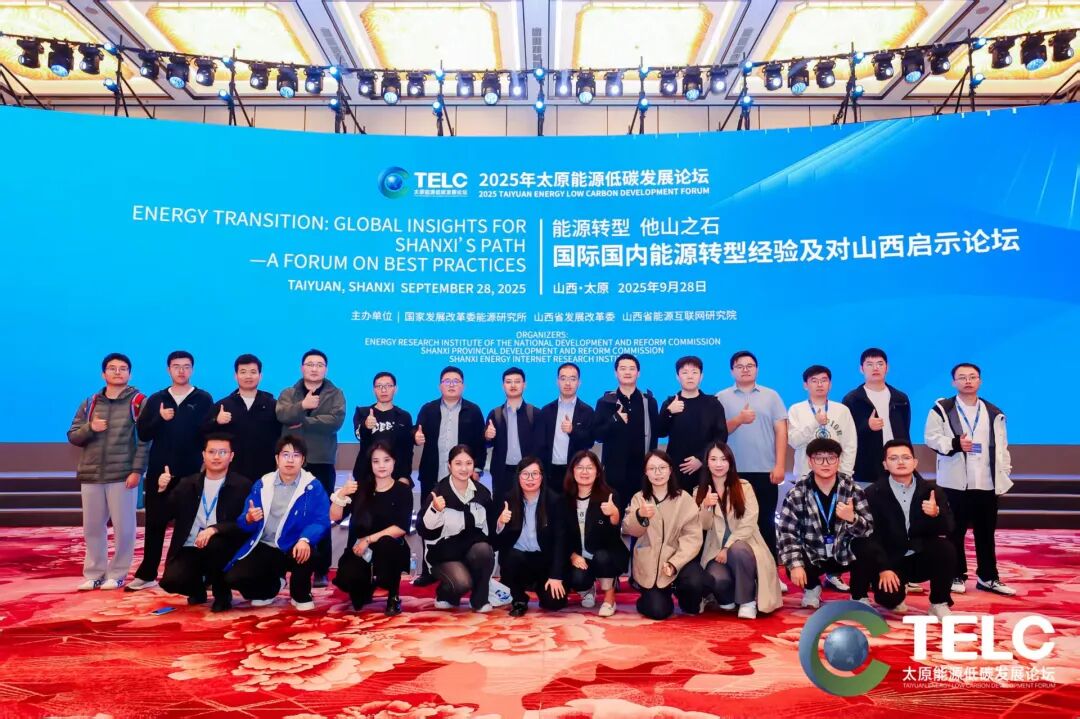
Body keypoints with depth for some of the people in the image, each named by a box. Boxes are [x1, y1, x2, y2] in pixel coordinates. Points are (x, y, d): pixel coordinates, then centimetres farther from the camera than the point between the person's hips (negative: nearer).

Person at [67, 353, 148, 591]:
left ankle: (117, 573, 12)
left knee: (123, 527, 0)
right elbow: (72, 436, 11)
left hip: (123, 475, -4)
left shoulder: (138, 401, -1)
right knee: (92, 527, 10)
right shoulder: (89, 403, 13)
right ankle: (93, 573, 21)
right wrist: (90, 428, -10)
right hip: (91, 475, 4)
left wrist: (137, 470, -14)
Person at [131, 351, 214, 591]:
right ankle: (147, 574, 17)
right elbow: (143, 434, 4)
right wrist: (160, 419, -12)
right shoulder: (156, 399, 10)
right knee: (155, 523, 8)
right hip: (159, 471, 3)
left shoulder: (203, 399, 2)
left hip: (191, 472, -2)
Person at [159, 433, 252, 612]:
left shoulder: (243, 486, -4)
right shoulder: (188, 483, 9)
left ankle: (222, 593, -8)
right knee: (171, 581, -23)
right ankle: (198, 588, 14)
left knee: (215, 543, -36)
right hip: (190, 549, 3)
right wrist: (162, 490, -10)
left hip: (222, 549, -3)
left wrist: (214, 529, -28)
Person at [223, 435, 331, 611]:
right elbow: (243, 524, 2)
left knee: (308, 553, -36)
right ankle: (272, 585, 17)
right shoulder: (262, 484, 4)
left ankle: (300, 595, -2)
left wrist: (305, 540, -35)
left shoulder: (313, 486, -6)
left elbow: (321, 521, -15)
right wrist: (249, 519, -23)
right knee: (234, 578, -18)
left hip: (294, 548, -3)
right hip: (264, 547, 3)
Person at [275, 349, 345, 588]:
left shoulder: (335, 394, 4)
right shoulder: (288, 394, 11)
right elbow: (282, 415, -9)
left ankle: (321, 571, 10)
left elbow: (336, 420, -14)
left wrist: (303, 421, -12)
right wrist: (303, 405, -21)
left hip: (322, 463, -2)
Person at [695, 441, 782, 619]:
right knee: (717, 578, -31)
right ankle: (727, 599, 7)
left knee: (737, 551, -37)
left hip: (744, 546, -1)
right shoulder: (700, 491, 5)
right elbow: (704, 526, -5)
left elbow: (748, 525, -10)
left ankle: (748, 601, -14)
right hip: (716, 550, 1)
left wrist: (728, 547, -19)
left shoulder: (744, 487, -3)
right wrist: (706, 506, -25)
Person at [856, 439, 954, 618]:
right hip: (890, 561, -2)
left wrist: (937, 514, -29)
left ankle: (939, 603, -6)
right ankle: (894, 598, 15)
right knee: (888, 597, -26)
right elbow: (870, 536, -11)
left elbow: (948, 530, -7)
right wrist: (883, 568, -22)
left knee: (946, 548, -28)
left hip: (923, 558, 2)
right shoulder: (873, 493, -7)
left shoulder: (932, 490, 0)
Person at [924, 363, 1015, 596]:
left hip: (986, 484, 3)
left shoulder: (994, 413, 12)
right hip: (954, 483, -3)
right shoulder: (942, 409, 0)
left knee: (986, 533, 9)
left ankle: (988, 577, 20)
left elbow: (1002, 447, 12)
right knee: (954, 532, 4)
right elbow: (932, 438, -7)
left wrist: (1004, 476, 6)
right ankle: (957, 576, 15)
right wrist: (955, 444, -23)